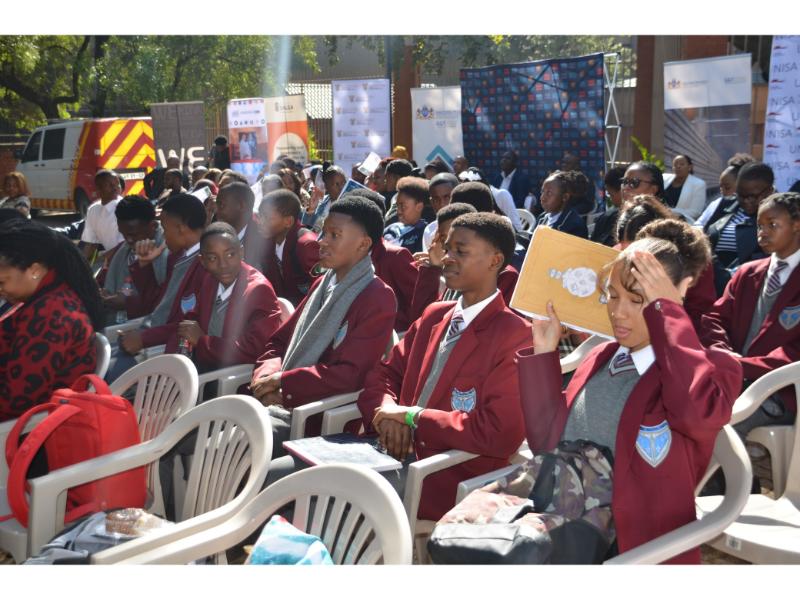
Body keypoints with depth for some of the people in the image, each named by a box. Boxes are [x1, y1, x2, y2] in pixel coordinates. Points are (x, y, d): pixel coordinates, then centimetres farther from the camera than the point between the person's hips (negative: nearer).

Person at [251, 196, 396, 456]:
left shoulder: (378, 298, -7)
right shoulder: (322, 285, 18)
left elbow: (349, 375, -16)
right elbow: (279, 341, 19)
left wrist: (281, 381, -11)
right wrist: (266, 376, -3)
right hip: (279, 402, 7)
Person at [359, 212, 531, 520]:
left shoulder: (515, 337, -10)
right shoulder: (433, 316, 13)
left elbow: (502, 433, -20)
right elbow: (385, 374, 17)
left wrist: (414, 416, -14)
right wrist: (389, 412, -7)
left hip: (449, 478, -6)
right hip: (397, 453, 7)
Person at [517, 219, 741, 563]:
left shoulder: (712, 366, -5)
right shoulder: (599, 358, 11)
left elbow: (698, 414, -28)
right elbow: (546, 441, 11)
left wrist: (667, 312, -19)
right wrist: (544, 352, 4)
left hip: (640, 550, -4)